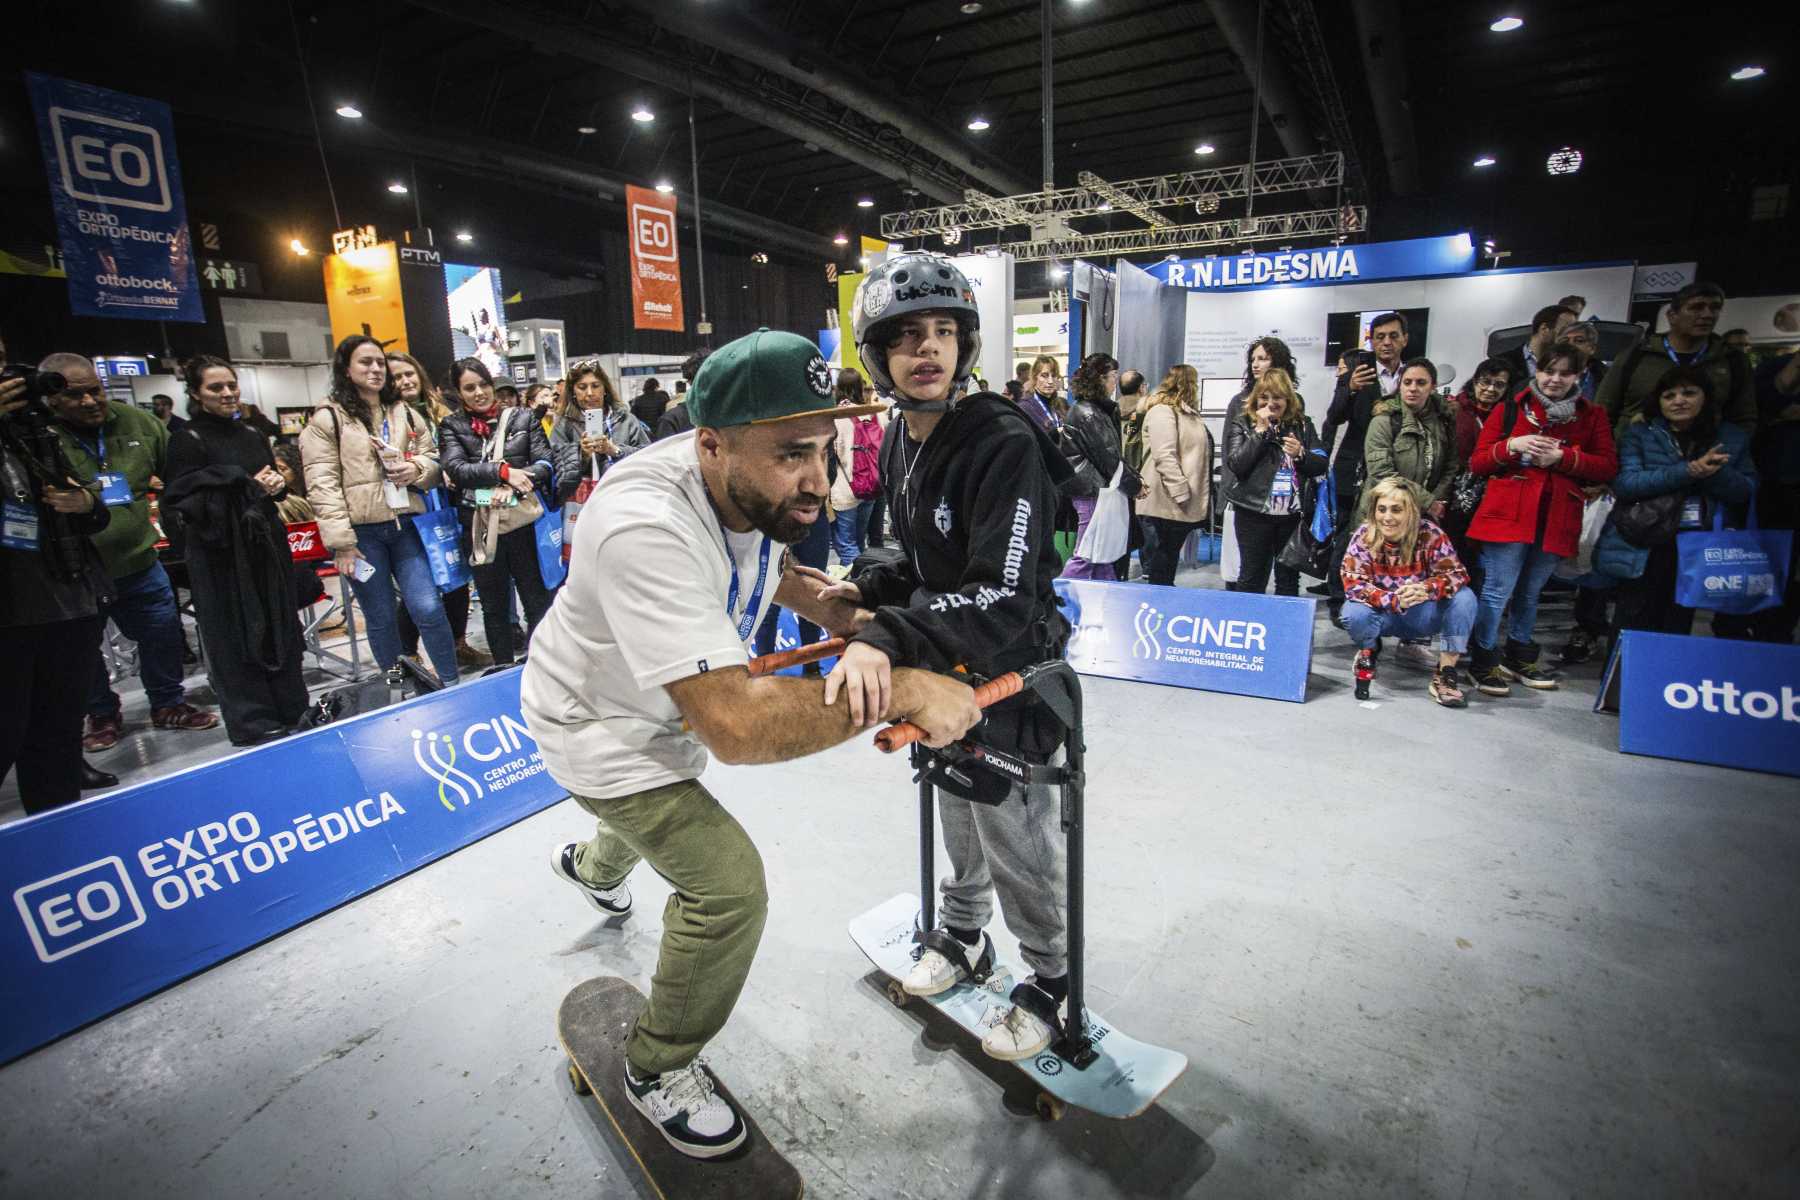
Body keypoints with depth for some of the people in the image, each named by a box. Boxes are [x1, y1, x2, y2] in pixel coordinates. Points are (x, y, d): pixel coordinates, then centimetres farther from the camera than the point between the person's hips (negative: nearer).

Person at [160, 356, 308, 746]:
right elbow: (186, 500, -13)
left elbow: (275, 483, 21)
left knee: (278, 628, 12)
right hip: (222, 554, -6)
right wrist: (247, 487, -18)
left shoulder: (252, 436, 12)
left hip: (265, 544, 6)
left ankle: (288, 712, 23)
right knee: (237, 638, 0)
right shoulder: (187, 441, -7)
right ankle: (254, 725, 9)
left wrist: (276, 484, -1)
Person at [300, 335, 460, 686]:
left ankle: (451, 683, 9)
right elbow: (322, 484, -7)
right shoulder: (326, 418, -2)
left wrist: (415, 469, -7)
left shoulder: (405, 413, 12)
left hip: (404, 525, 3)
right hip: (361, 531, -2)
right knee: (380, 618, 8)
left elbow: (434, 461, 17)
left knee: (429, 608, -3)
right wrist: (341, 543, -13)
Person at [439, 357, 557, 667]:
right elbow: (456, 469, -8)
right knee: (494, 606, 12)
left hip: (524, 522, 0)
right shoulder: (451, 427, 6)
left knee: (538, 601, 4)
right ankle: (503, 671, 24)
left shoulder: (522, 419, 6)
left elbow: (545, 464, -3)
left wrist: (511, 487, -17)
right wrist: (504, 471, -18)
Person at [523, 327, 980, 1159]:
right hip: (598, 724, -8)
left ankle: (592, 865, 73)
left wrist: (843, 614, -14)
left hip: (665, 705, 8)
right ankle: (658, 1069, 16)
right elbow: (734, 727, -50)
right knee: (729, 884, -14)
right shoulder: (646, 529, -43)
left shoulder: (755, 486, -19)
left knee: (657, 810, 35)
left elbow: (768, 568, 4)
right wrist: (902, 689, -46)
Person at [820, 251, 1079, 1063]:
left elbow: (1005, 597, -36)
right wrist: (868, 592, -3)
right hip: (942, 665, 8)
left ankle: (1051, 982, 34)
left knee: (1015, 831, 8)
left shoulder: (1005, 443, -26)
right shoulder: (900, 443, 0)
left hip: (1012, 672, -7)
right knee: (957, 812, 24)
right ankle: (962, 937, 49)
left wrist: (890, 636, -47)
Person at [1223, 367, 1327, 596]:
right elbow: (1237, 465, -13)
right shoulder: (1242, 423, 0)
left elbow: (1321, 465, 8)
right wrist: (1261, 430, -14)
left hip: (1293, 513, 3)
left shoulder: (1302, 424, 8)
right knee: (1252, 579, 5)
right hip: (1254, 512, -3)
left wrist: (1301, 453, -12)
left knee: (1289, 578, 13)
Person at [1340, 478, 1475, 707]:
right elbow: (1353, 584, -24)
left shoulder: (1430, 534, -16)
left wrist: (1426, 589, -42)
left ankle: (1445, 674, -13)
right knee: (1354, 613, -33)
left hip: (1423, 614, 1)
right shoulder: (1364, 536, -17)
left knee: (1464, 598, -25)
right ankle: (1369, 650, 5)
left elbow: (1456, 575, -20)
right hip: (1383, 615, -1)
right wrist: (1395, 601, -40)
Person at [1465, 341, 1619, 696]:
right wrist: (1512, 446, -14)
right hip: (1508, 514, -3)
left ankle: (1519, 658, 26)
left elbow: (1608, 467, 2)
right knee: (1498, 591, -6)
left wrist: (1563, 457, -12)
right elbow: (1477, 462, 3)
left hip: (1556, 519, 3)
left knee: (1530, 594, 13)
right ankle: (1485, 661, 5)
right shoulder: (1510, 409, 5)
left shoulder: (1592, 416, 11)